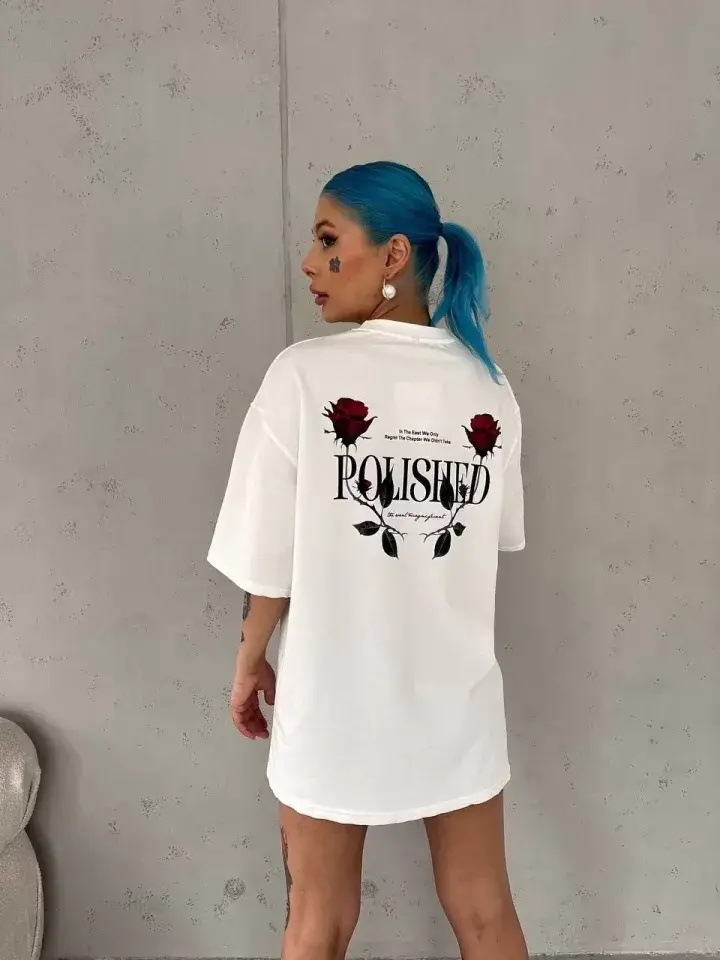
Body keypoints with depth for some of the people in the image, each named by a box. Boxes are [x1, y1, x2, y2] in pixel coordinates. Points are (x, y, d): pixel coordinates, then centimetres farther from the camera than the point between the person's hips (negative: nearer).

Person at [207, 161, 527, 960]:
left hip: (335, 695, -3)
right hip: (457, 693, 4)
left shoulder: (305, 374, -15)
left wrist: (250, 661, 5)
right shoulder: (489, 386, -2)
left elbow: (272, 557, -11)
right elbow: (498, 537, 6)